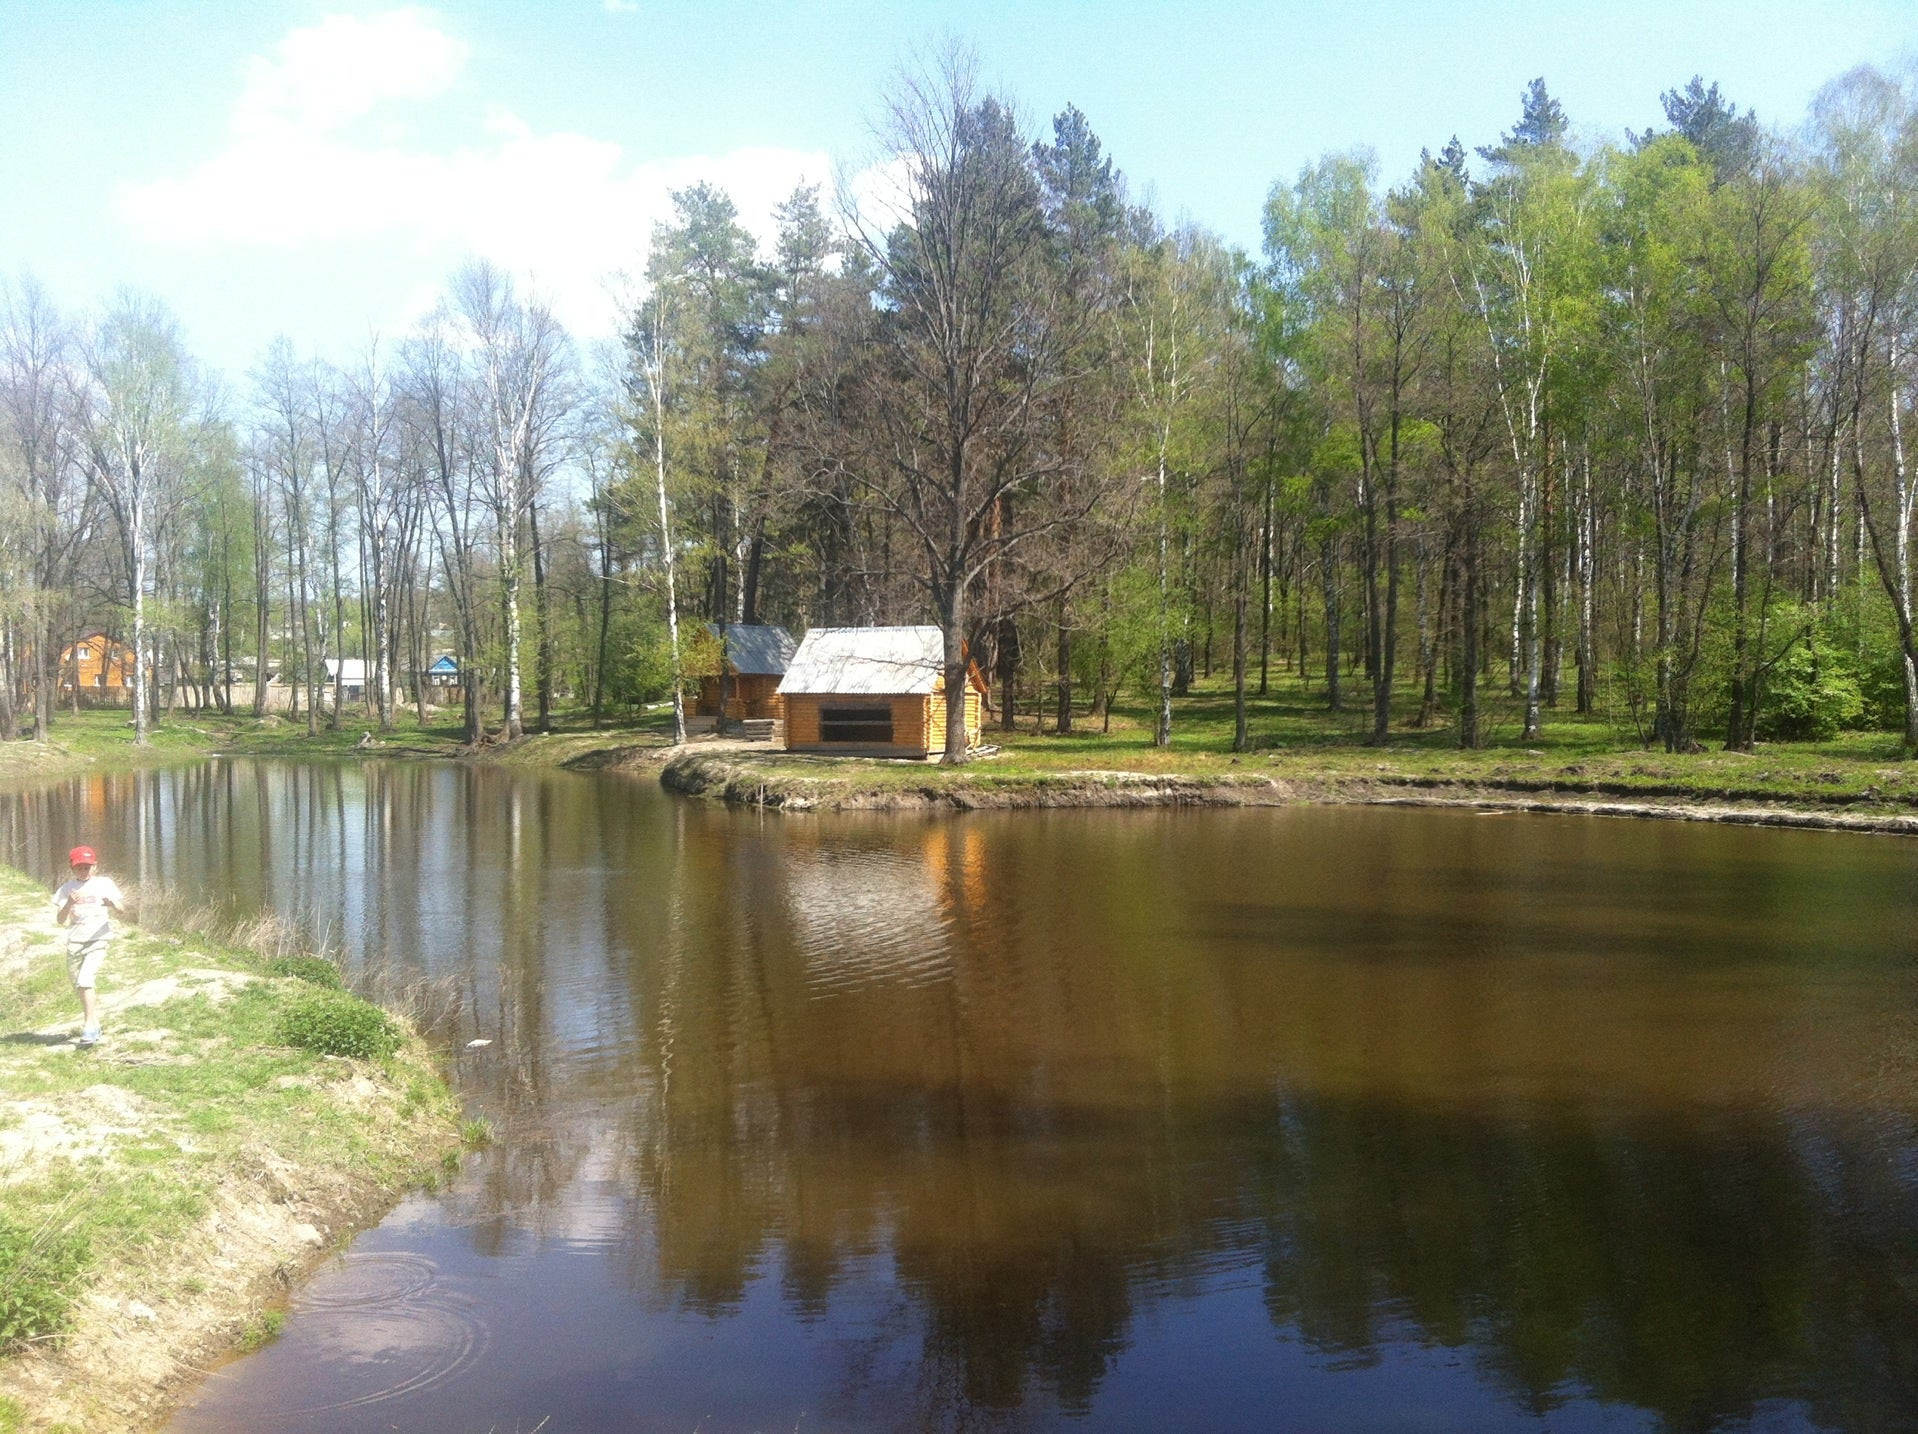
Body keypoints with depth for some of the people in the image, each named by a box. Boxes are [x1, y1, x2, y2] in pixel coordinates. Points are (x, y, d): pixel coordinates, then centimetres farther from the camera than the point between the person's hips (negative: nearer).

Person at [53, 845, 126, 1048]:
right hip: (75, 942, 4)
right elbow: (60, 919, -3)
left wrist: (112, 904, -26)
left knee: (85, 980, -19)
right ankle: (94, 1022, 31)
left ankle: (90, 1027, -18)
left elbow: (122, 911, -3)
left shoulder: (105, 884, 0)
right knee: (78, 984, 13)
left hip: (98, 940, -4)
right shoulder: (67, 889, 4)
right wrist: (69, 904, -22)